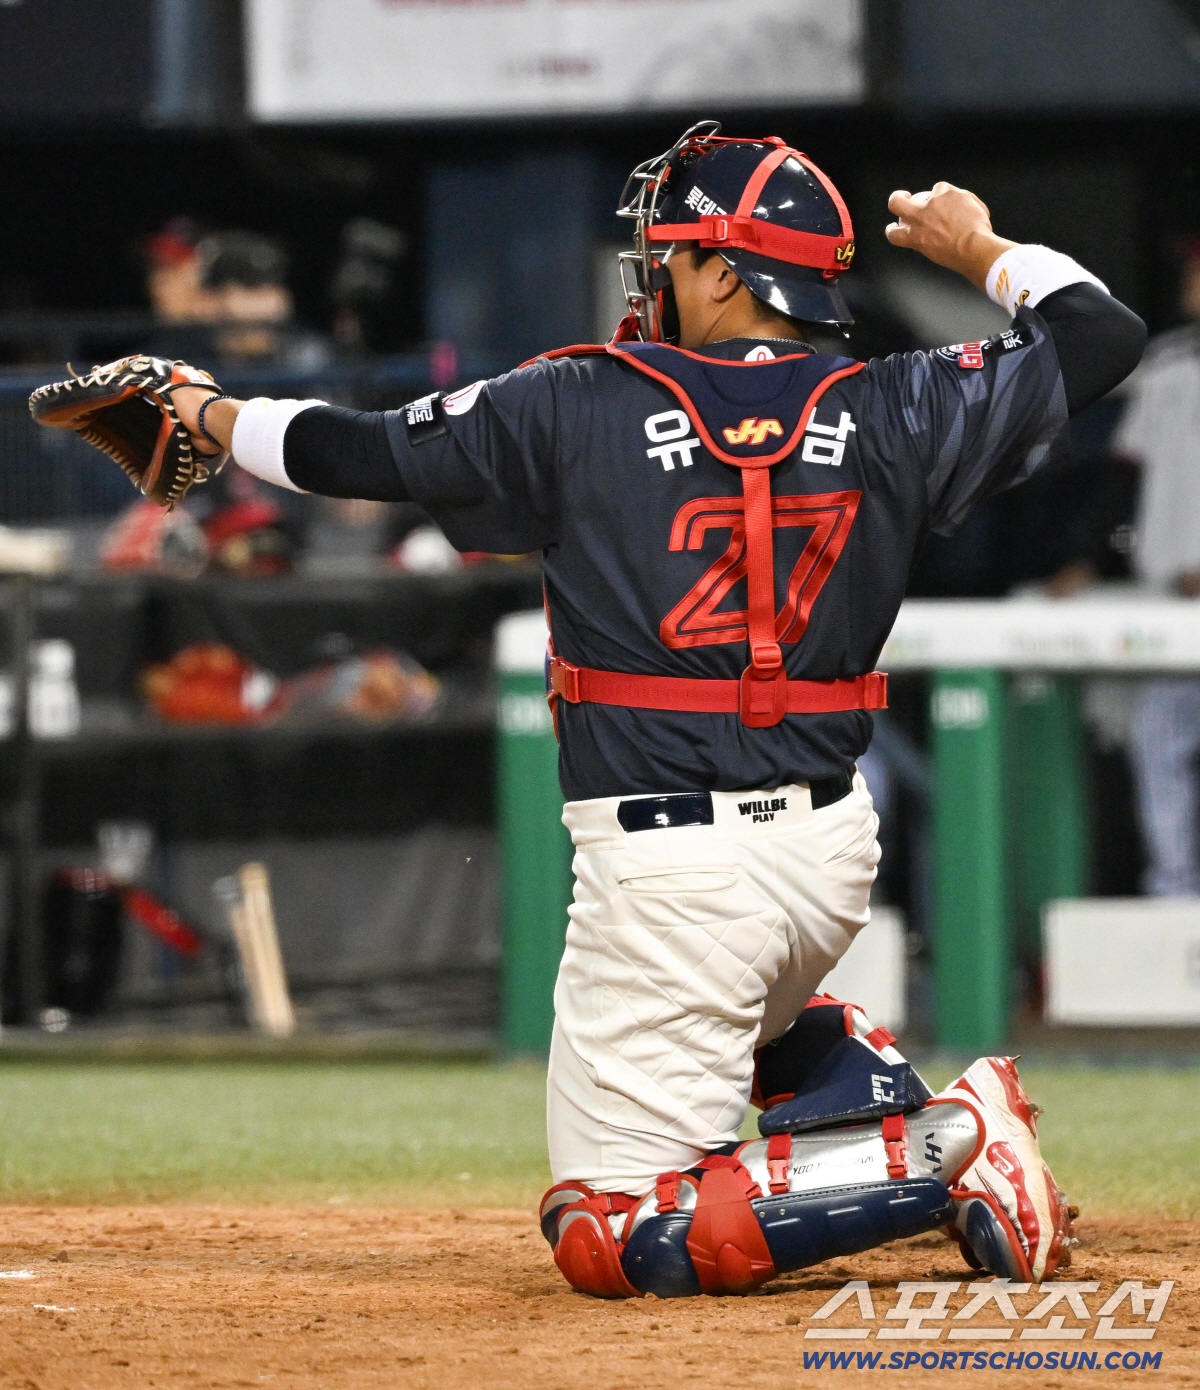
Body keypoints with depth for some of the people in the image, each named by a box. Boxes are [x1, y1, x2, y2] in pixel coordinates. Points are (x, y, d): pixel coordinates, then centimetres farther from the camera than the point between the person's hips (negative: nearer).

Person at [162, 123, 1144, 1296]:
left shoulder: (581, 409, -5)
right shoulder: (891, 413, 2)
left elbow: (354, 453, 5)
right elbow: (1103, 336, 12)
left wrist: (213, 416, 24)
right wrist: (977, 251, 29)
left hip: (671, 868, -6)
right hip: (831, 851, 6)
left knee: (611, 1235, -3)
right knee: (746, 1018, 39)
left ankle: (944, 1155, -15)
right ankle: (907, 1111, 10)